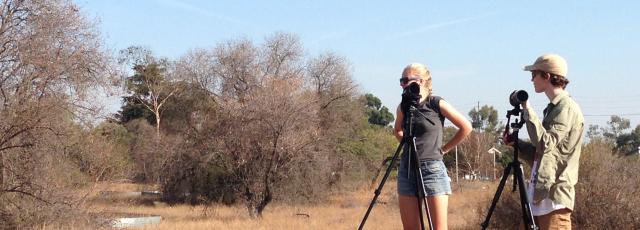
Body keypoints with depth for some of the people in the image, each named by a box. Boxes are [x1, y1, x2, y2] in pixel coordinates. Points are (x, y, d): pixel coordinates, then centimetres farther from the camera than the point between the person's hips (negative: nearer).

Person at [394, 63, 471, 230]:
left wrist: (444, 149, 2)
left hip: (432, 168, -5)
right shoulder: (403, 107, 8)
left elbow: (466, 127, 1)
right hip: (407, 169, 5)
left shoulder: (437, 104, -6)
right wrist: (408, 142, 12)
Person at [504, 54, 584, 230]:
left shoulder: (567, 108, -9)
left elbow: (545, 143, -20)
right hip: (542, 193, 9)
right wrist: (517, 144, 6)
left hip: (555, 195, -9)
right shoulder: (553, 108, 18)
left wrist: (527, 109, -16)